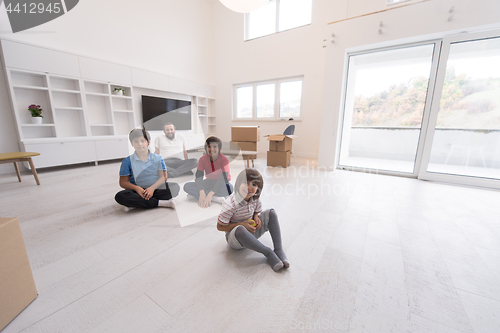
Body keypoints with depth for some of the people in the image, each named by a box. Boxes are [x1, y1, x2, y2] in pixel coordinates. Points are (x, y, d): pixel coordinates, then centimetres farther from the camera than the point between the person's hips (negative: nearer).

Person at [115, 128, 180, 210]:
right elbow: (123, 182, 3)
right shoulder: (127, 161, 4)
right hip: (138, 191, 0)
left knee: (175, 187, -27)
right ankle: (160, 203, -28)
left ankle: (137, 203, -22)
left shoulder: (157, 158, 4)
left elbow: (163, 177, -3)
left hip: (156, 188, 0)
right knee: (120, 196, -30)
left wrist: (152, 188, -20)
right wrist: (137, 188, -17)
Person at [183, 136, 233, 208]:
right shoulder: (203, 159, -10)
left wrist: (210, 195, -41)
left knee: (229, 187, -38)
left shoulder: (224, 159, -19)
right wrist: (202, 193, -38)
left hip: (221, 185, -2)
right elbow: (198, 178, -19)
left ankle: (195, 193, -26)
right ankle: (215, 198, -32)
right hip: (209, 183, 3)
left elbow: (223, 179, -29)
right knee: (187, 186, -19)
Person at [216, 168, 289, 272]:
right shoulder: (230, 204, -26)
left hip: (252, 232, 6)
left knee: (271, 213, -13)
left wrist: (256, 217, -14)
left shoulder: (255, 198, -10)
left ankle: (278, 249, -16)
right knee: (240, 230, -43)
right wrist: (241, 224, -27)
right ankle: (268, 252, -24)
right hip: (234, 236, -5)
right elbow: (220, 227, -18)